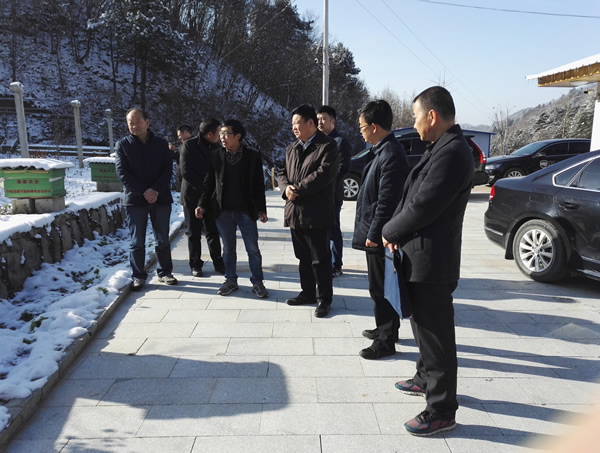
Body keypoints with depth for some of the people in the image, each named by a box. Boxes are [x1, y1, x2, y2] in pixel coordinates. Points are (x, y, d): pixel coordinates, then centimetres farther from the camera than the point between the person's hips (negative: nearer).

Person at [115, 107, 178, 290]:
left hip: (161, 198, 2)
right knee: (137, 242, 3)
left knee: (163, 240, 9)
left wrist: (156, 191, -16)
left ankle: (165, 272, 23)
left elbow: (168, 170, -1)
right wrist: (144, 192, -17)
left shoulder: (161, 144, 5)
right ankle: (138, 277, 14)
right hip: (135, 200, -1)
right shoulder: (122, 145, 1)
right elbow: (123, 173, -7)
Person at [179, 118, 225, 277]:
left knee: (213, 231, 10)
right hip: (193, 195, -4)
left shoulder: (215, 146, 7)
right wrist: (203, 188, -16)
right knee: (194, 232, 6)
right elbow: (186, 172, -14)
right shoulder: (189, 145, -9)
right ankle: (195, 265, 15)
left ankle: (218, 262, 18)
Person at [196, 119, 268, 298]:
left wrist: (261, 209, -2)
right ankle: (231, 281, 25)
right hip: (223, 211, 2)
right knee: (228, 249, 12)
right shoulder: (216, 155, 3)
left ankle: (257, 283, 16)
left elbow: (259, 185, 0)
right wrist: (203, 205, -1)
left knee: (253, 249, 4)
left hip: (246, 211, -2)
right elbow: (209, 182, 7)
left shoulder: (253, 156, -2)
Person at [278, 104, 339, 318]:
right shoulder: (291, 148, 16)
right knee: (303, 258, 16)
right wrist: (286, 187, -7)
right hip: (294, 211, 7)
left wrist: (298, 190, -16)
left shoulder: (328, 146, -8)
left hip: (316, 213, -7)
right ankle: (308, 293, 30)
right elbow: (282, 173, 16)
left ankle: (324, 299, 13)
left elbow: (323, 174, -19)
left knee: (320, 259, 1)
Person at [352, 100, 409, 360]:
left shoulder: (391, 155, -21)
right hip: (375, 231, 10)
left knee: (380, 288, 1)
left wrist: (374, 234, -19)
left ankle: (386, 341, 15)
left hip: (379, 234, -10)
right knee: (380, 286, 22)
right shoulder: (382, 150, 10)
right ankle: (387, 328, 38)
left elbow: (387, 201, -23)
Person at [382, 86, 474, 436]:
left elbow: (423, 207, -24)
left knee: (436, 334, 2)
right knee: (424, 324, 24)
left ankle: (442, 411, 17)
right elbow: (415, 198, 12)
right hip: (422, 256, 10)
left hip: (432, 260, -10)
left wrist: (389, 231, -8)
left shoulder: (452, 152, -21)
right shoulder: (442, 148, 11)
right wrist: (398, 231, -3)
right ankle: (426, 379, 44)